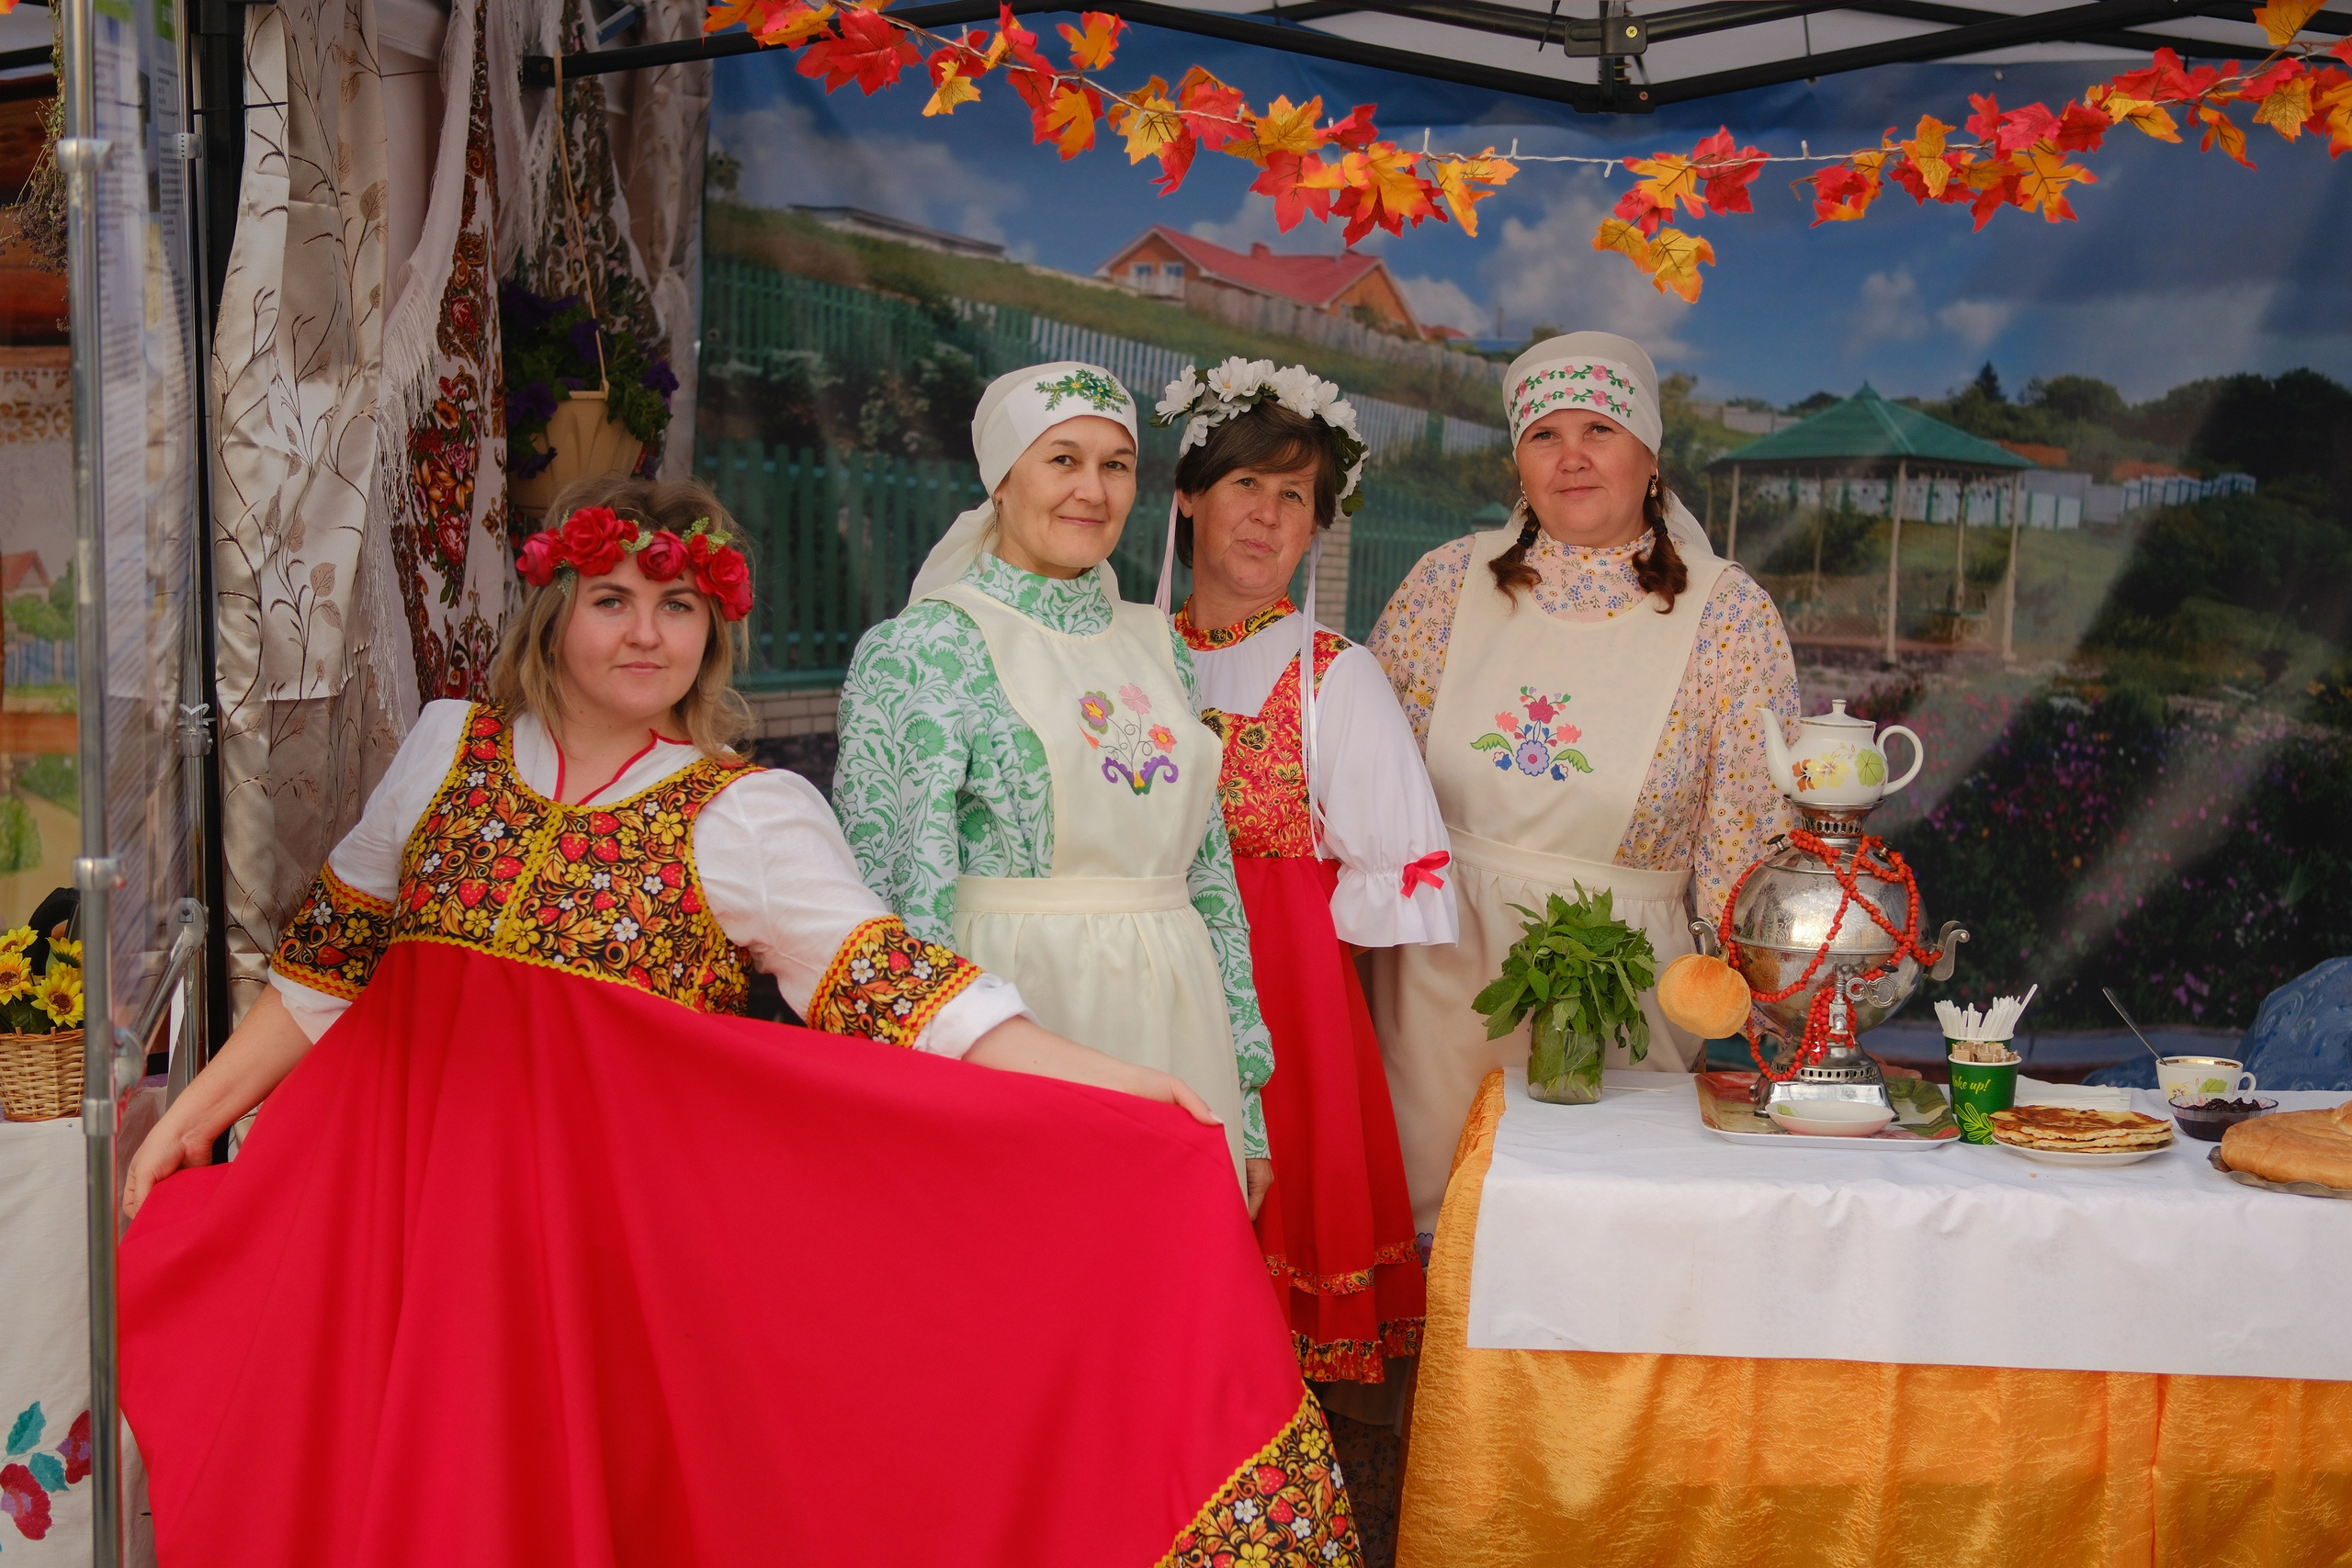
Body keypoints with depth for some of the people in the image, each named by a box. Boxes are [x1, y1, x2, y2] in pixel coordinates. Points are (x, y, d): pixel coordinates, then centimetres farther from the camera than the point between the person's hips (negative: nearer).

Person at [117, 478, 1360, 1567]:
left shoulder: (751, 815, -4)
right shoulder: (449, 748, 6)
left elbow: (897, 988, -13)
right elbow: (328, 957, 13)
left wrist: (1104, 1086, -24)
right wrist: (198, 1108, 12)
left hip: (630, 1203, -2)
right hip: (415, 1170, 3)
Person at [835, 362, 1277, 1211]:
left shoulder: (1157, 646, 12)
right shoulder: (926, 646, -6)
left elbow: (1210, 872, 14)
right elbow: (899, 886, -11)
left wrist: (1247, 1104, 12)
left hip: (1176, 1028, 5)